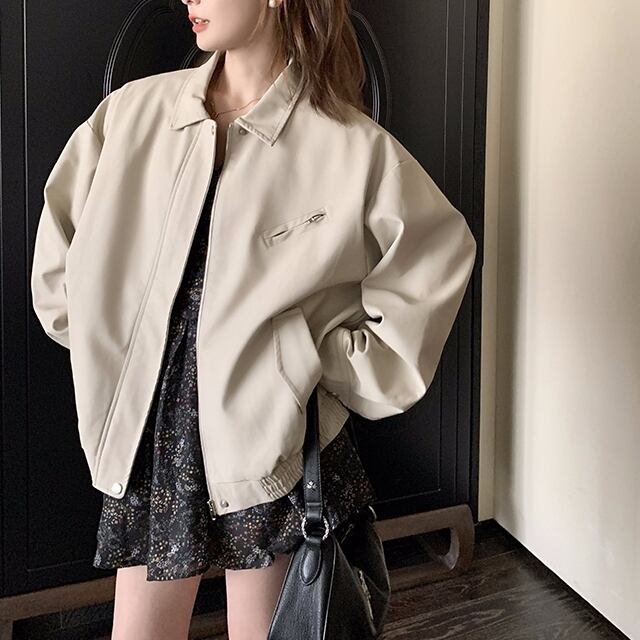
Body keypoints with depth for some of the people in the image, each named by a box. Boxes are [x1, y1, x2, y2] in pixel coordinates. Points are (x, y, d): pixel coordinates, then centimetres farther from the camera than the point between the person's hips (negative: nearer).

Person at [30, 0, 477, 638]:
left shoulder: (353, 148, -9)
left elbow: (440, 254, -1)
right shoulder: (133, 112, 2)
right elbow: (62, 237, 14)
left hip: (270, 440, -3)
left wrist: (334, 364, -3)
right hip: (148, 437, 4)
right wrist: (105, 344, 9)